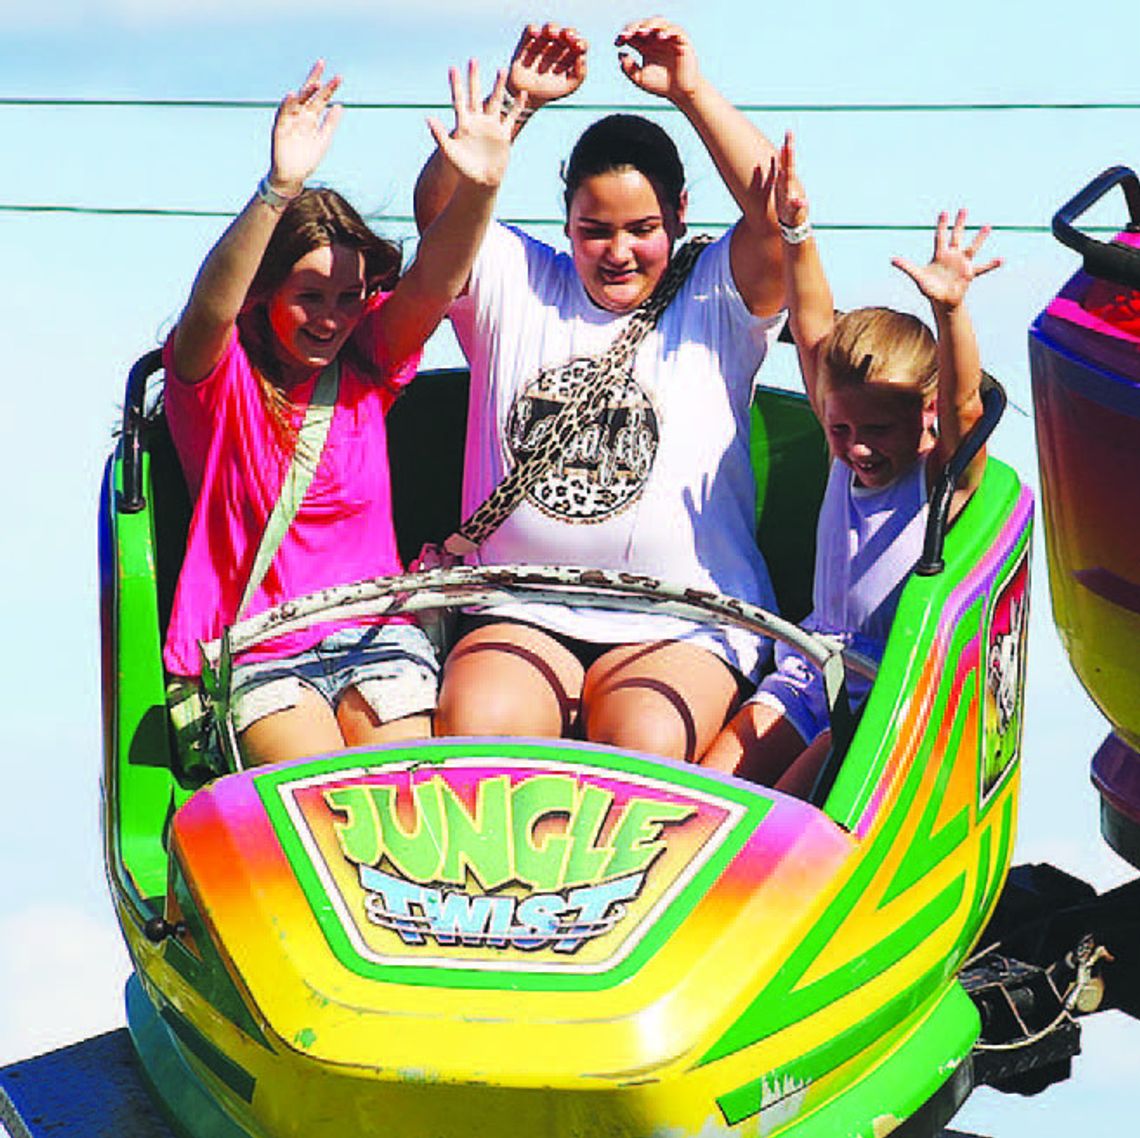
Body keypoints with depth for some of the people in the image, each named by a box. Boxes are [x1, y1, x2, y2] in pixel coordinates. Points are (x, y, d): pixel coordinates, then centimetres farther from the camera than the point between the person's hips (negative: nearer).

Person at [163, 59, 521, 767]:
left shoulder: (366, 364, 6)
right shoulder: (218, 376, -4)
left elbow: (433, 285, -11)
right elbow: (211, 305, -27)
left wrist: (478, 186, -32)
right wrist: (279, 191, -44)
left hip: (376, 635, 3)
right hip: (255, 650, -3)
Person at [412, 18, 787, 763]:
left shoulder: (715, 303, 8)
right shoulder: (518, 287, 14)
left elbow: (776, 215, -9)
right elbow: (439, 208, 0)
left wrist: (692, 92, -12)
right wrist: (515, 100, -10)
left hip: (682, 624, -2)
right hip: (525, 612, 2)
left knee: (644, 744, -31)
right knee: (475, 728, -28)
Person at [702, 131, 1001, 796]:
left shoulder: (944, 474, -8)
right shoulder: (848, 457, 6)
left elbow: (964, 405, -29)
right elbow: (815, 335, 4)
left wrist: (951, 309, -45)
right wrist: (798, 231, -3)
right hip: (810, 677, 6)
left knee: (786, 808, -24)